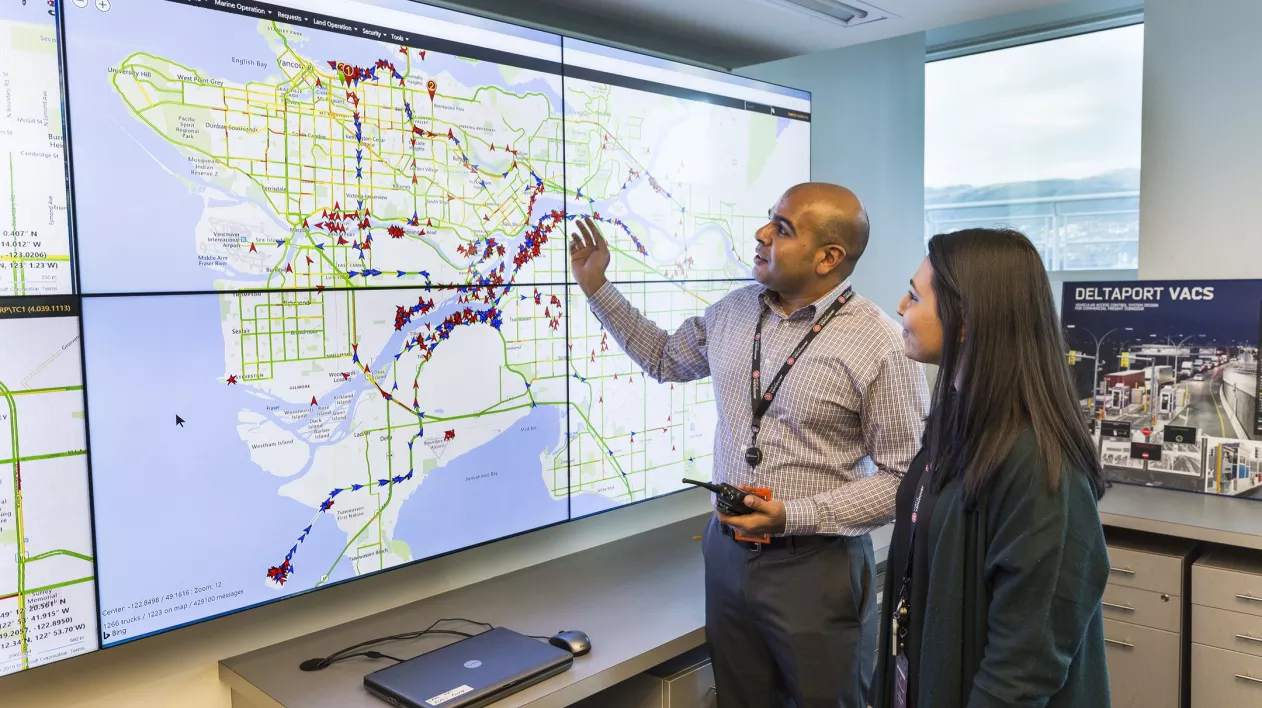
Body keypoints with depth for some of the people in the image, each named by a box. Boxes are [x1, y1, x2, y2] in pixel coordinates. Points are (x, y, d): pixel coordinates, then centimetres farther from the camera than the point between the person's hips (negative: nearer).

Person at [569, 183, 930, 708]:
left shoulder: (879, 345, -16)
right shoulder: (734, 311, 2)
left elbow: (905, 478, -14)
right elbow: (665, 358, 19)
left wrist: (793, 516, -22)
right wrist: (597, 287, 13)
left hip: (818, 566, -5)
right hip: (727, 553, 6)